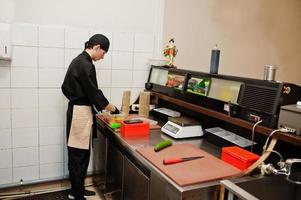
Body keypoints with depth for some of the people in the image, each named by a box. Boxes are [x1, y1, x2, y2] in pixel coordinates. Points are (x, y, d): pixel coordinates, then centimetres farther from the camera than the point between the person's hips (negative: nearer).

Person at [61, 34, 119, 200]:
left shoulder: (78, 61, 13)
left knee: (79, 153, 16)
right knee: (79, 154, -2)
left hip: (76, 109, 10)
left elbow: (66, 88, 19)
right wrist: (113, 109, -7)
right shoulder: (85, 65, -18)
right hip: (81, 112, -10)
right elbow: (94, 93, -18)